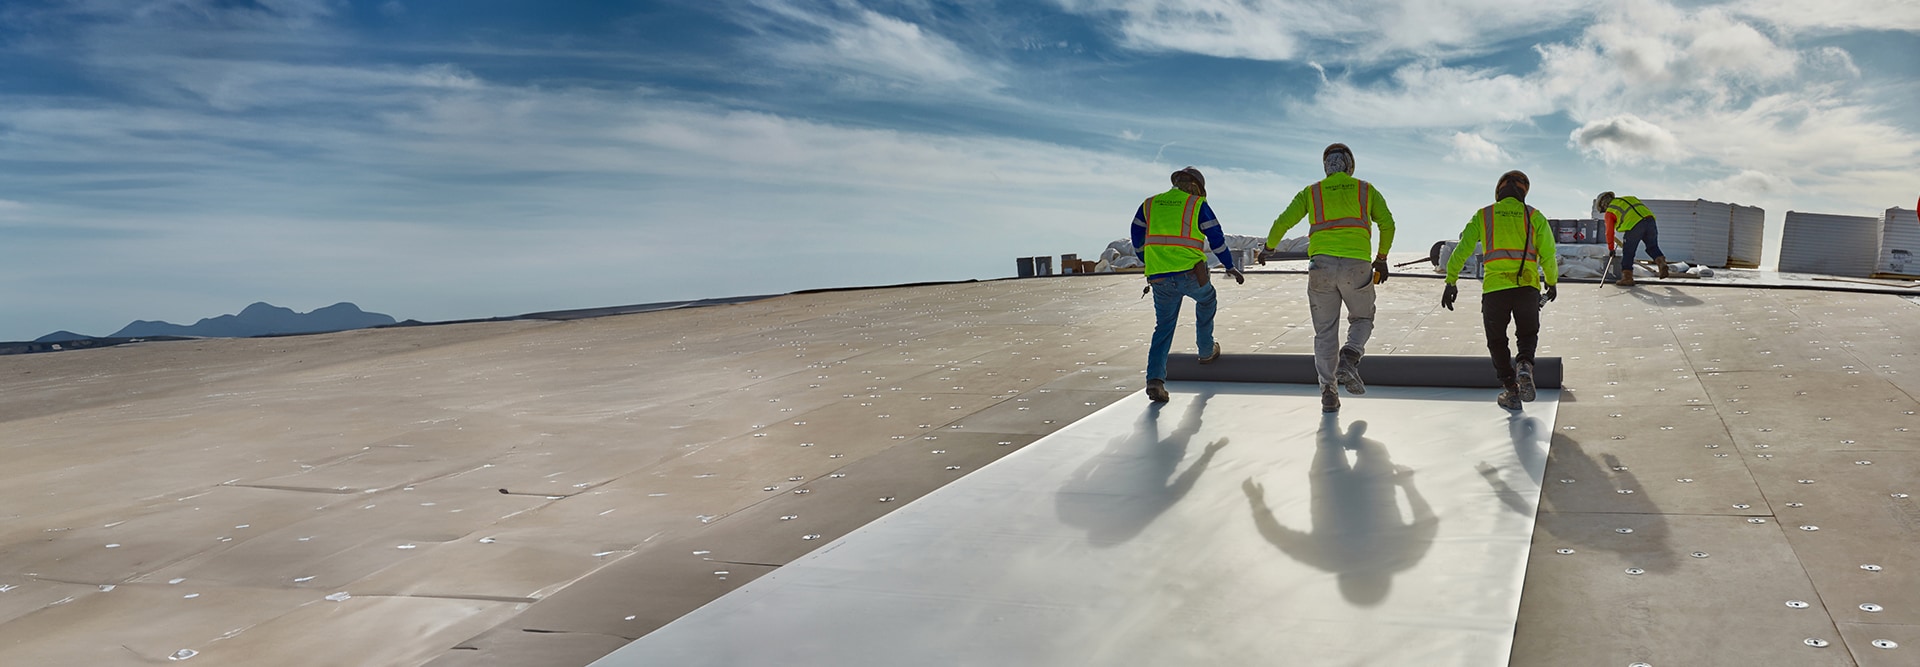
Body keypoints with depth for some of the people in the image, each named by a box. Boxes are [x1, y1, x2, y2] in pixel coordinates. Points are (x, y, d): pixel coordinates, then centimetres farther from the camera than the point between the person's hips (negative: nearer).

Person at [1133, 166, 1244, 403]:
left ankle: (1155, 378, -6)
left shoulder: (1149, 204, 13)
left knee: (1163, 327, 11)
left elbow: (1138, 241, 19)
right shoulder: (1198, 205, 2)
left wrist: (1149, 263, 33)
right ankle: (1206, 350, 41)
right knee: (1207, 301, 30)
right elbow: (1216, 238, 3)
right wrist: (1230, 266, 14)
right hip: (1190, 274, -3)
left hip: (1159, 277, 3)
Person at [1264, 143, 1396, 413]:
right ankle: (1348, 360, -9)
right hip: (1357, 266, -1)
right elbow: (1387, 224, 10)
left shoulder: (1311, 192, 14)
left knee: (1325, 331, 9)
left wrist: (1269, 246, 25)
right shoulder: (1366, 190, 15)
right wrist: (1381, 259, 22)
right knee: (1362, 320, 19)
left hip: (1321, 264, 1)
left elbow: (1283, 223, 7)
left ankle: (1328, 390, 1)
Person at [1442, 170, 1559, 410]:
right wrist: (1552, 283, 20)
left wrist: (1451, 282, 6)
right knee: (1528, 334, 21)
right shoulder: (1535, 216, 8)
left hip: (1494, 289, -1)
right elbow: (1548, 256, 5)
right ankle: (1524, 366, -9)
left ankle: (1510, 390, 10)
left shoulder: (1483, 216, 8)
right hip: (1527, 287, 1)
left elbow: (1461, 251, 2)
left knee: (1497, 341, 15)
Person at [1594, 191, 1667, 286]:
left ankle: (1627, 277, 8)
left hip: (1634, 225, -5)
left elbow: (1609, 232, 13)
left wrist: (1611, 249, 23)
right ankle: (1661, 262, -1)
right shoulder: (1628, 199, 32)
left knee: (1628, 252, 7)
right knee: (1652, 247, 21)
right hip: (1649, 219, 5)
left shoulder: (1609, 212, 15)